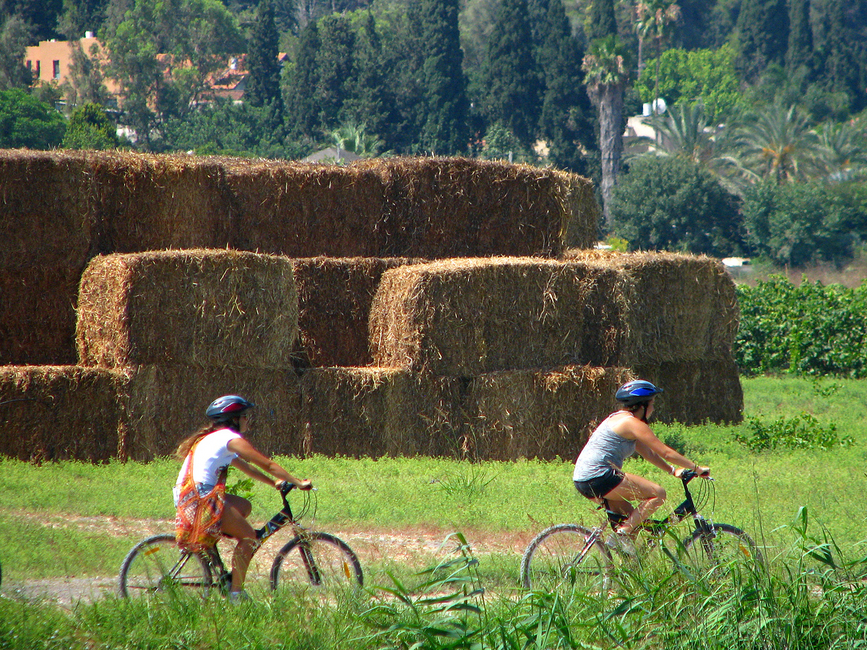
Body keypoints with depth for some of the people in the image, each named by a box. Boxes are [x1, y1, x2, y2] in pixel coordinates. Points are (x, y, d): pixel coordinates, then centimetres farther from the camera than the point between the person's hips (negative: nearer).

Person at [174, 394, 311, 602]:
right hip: (200, 497, -9)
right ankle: (236, 592, -4)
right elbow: (267, 465, -2)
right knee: (248, 536, -3)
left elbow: (245, 467, 33)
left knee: (244, 506, 25)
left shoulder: (212, 438, 25)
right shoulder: (232, 439, -3)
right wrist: (298, 483, 4)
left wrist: (274, 482, 31)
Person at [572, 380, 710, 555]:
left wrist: (673, 470, 18)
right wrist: (696, 468, 0)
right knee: (658, 493, -9)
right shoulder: (632, 423, -8)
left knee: (632, 516, 21)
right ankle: (621, 534, -13)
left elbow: (648, 453, 26)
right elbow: (666, 453, -7)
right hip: (599, 476, -10)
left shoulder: (618, 419, 23)